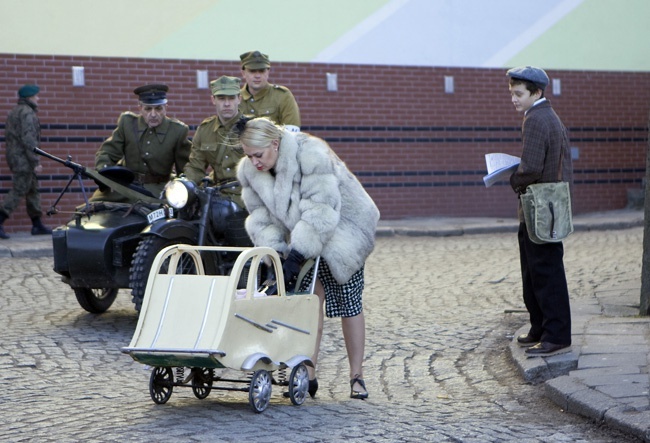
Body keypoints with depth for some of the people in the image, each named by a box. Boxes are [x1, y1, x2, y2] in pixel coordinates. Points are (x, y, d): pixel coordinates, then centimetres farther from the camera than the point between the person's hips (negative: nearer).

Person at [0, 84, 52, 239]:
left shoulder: (14, 112, 17)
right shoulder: (27, 113, -13)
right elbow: (28, 139, -21)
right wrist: (35, 162, -20)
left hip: (13, 155, 10)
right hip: (23, 158, -10)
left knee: (33, 190, 13)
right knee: (18, 191, -9)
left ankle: (37, 225, 15)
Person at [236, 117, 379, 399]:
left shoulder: (312, 156, -32)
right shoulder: (249, 171, -11)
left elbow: (320, 213, -35)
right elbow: (261, 218, -7)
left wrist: (296, 255, -38)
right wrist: (274, 253, -23)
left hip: (342, 232, -5)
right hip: (302, 239, 5)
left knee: (349, 302, 0)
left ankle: (357, 376, 9)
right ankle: (308, 375, -5)